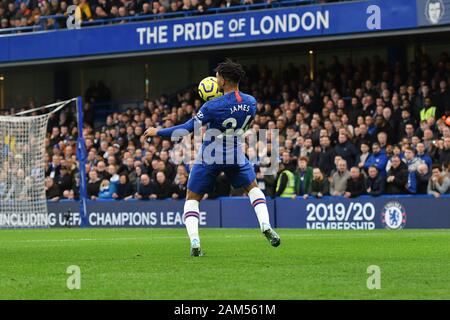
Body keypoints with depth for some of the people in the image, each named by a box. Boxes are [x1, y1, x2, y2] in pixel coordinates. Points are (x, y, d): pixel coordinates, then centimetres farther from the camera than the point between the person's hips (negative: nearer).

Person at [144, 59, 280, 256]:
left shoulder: (213, 106, -23)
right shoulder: (251, 103, -7)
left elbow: (187, 129, -21)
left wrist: (157, 132, -9)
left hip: (209, 158, -4)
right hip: (237, 157, 4)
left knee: (192, 198, 11)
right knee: (253, 187, 25)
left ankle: (194, 243, -5)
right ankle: (265, 225, 3)